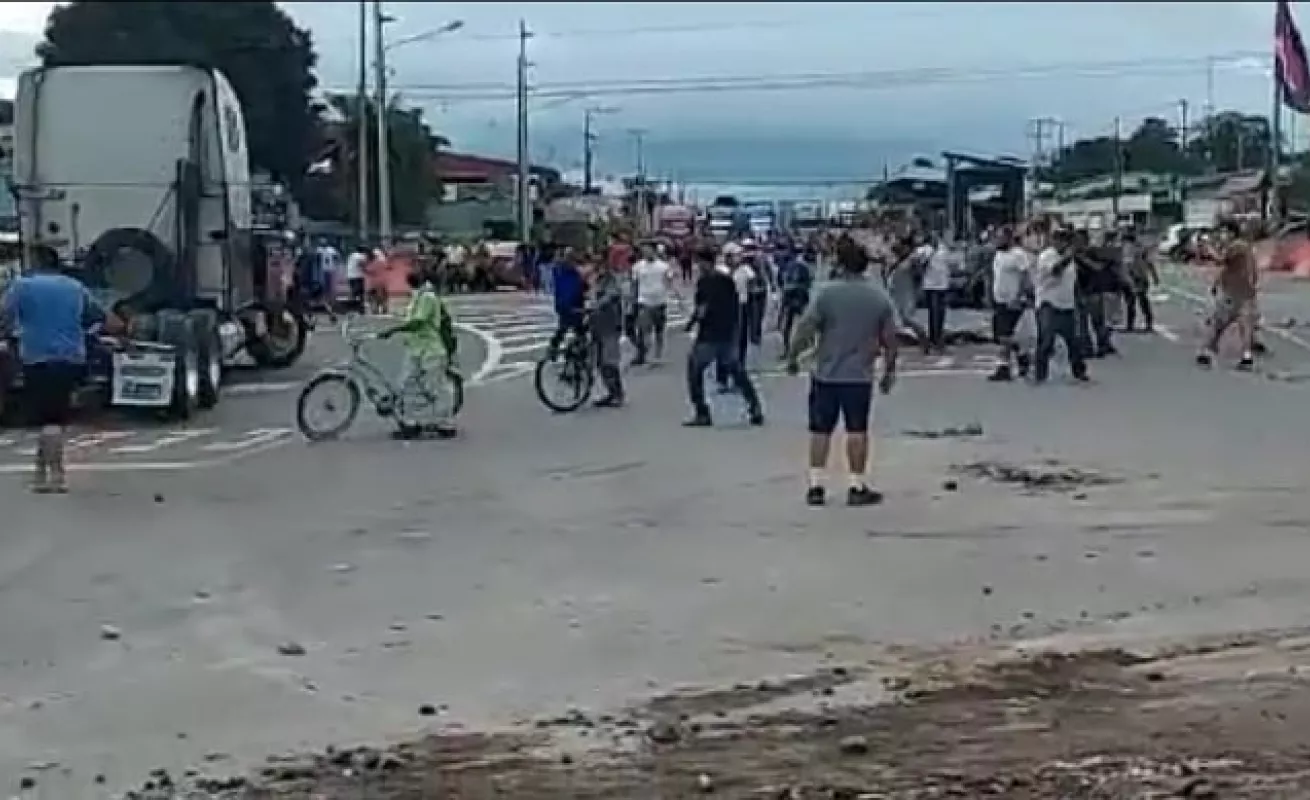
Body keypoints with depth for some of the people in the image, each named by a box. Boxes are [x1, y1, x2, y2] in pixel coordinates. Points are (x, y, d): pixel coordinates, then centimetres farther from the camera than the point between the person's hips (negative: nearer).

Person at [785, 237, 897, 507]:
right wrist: (889, 371, 15)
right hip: (860, 376, 1)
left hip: (826, 374, -1)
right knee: (857, 431, 6)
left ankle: (815, 487, 8)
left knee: (820, 430, 7)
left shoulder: (827, 293, -8)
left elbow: (805, 329, -10)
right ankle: (858, 487, 8)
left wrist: (792, 357, 3)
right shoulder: (880, 296, 1)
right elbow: (890, 339, 4)